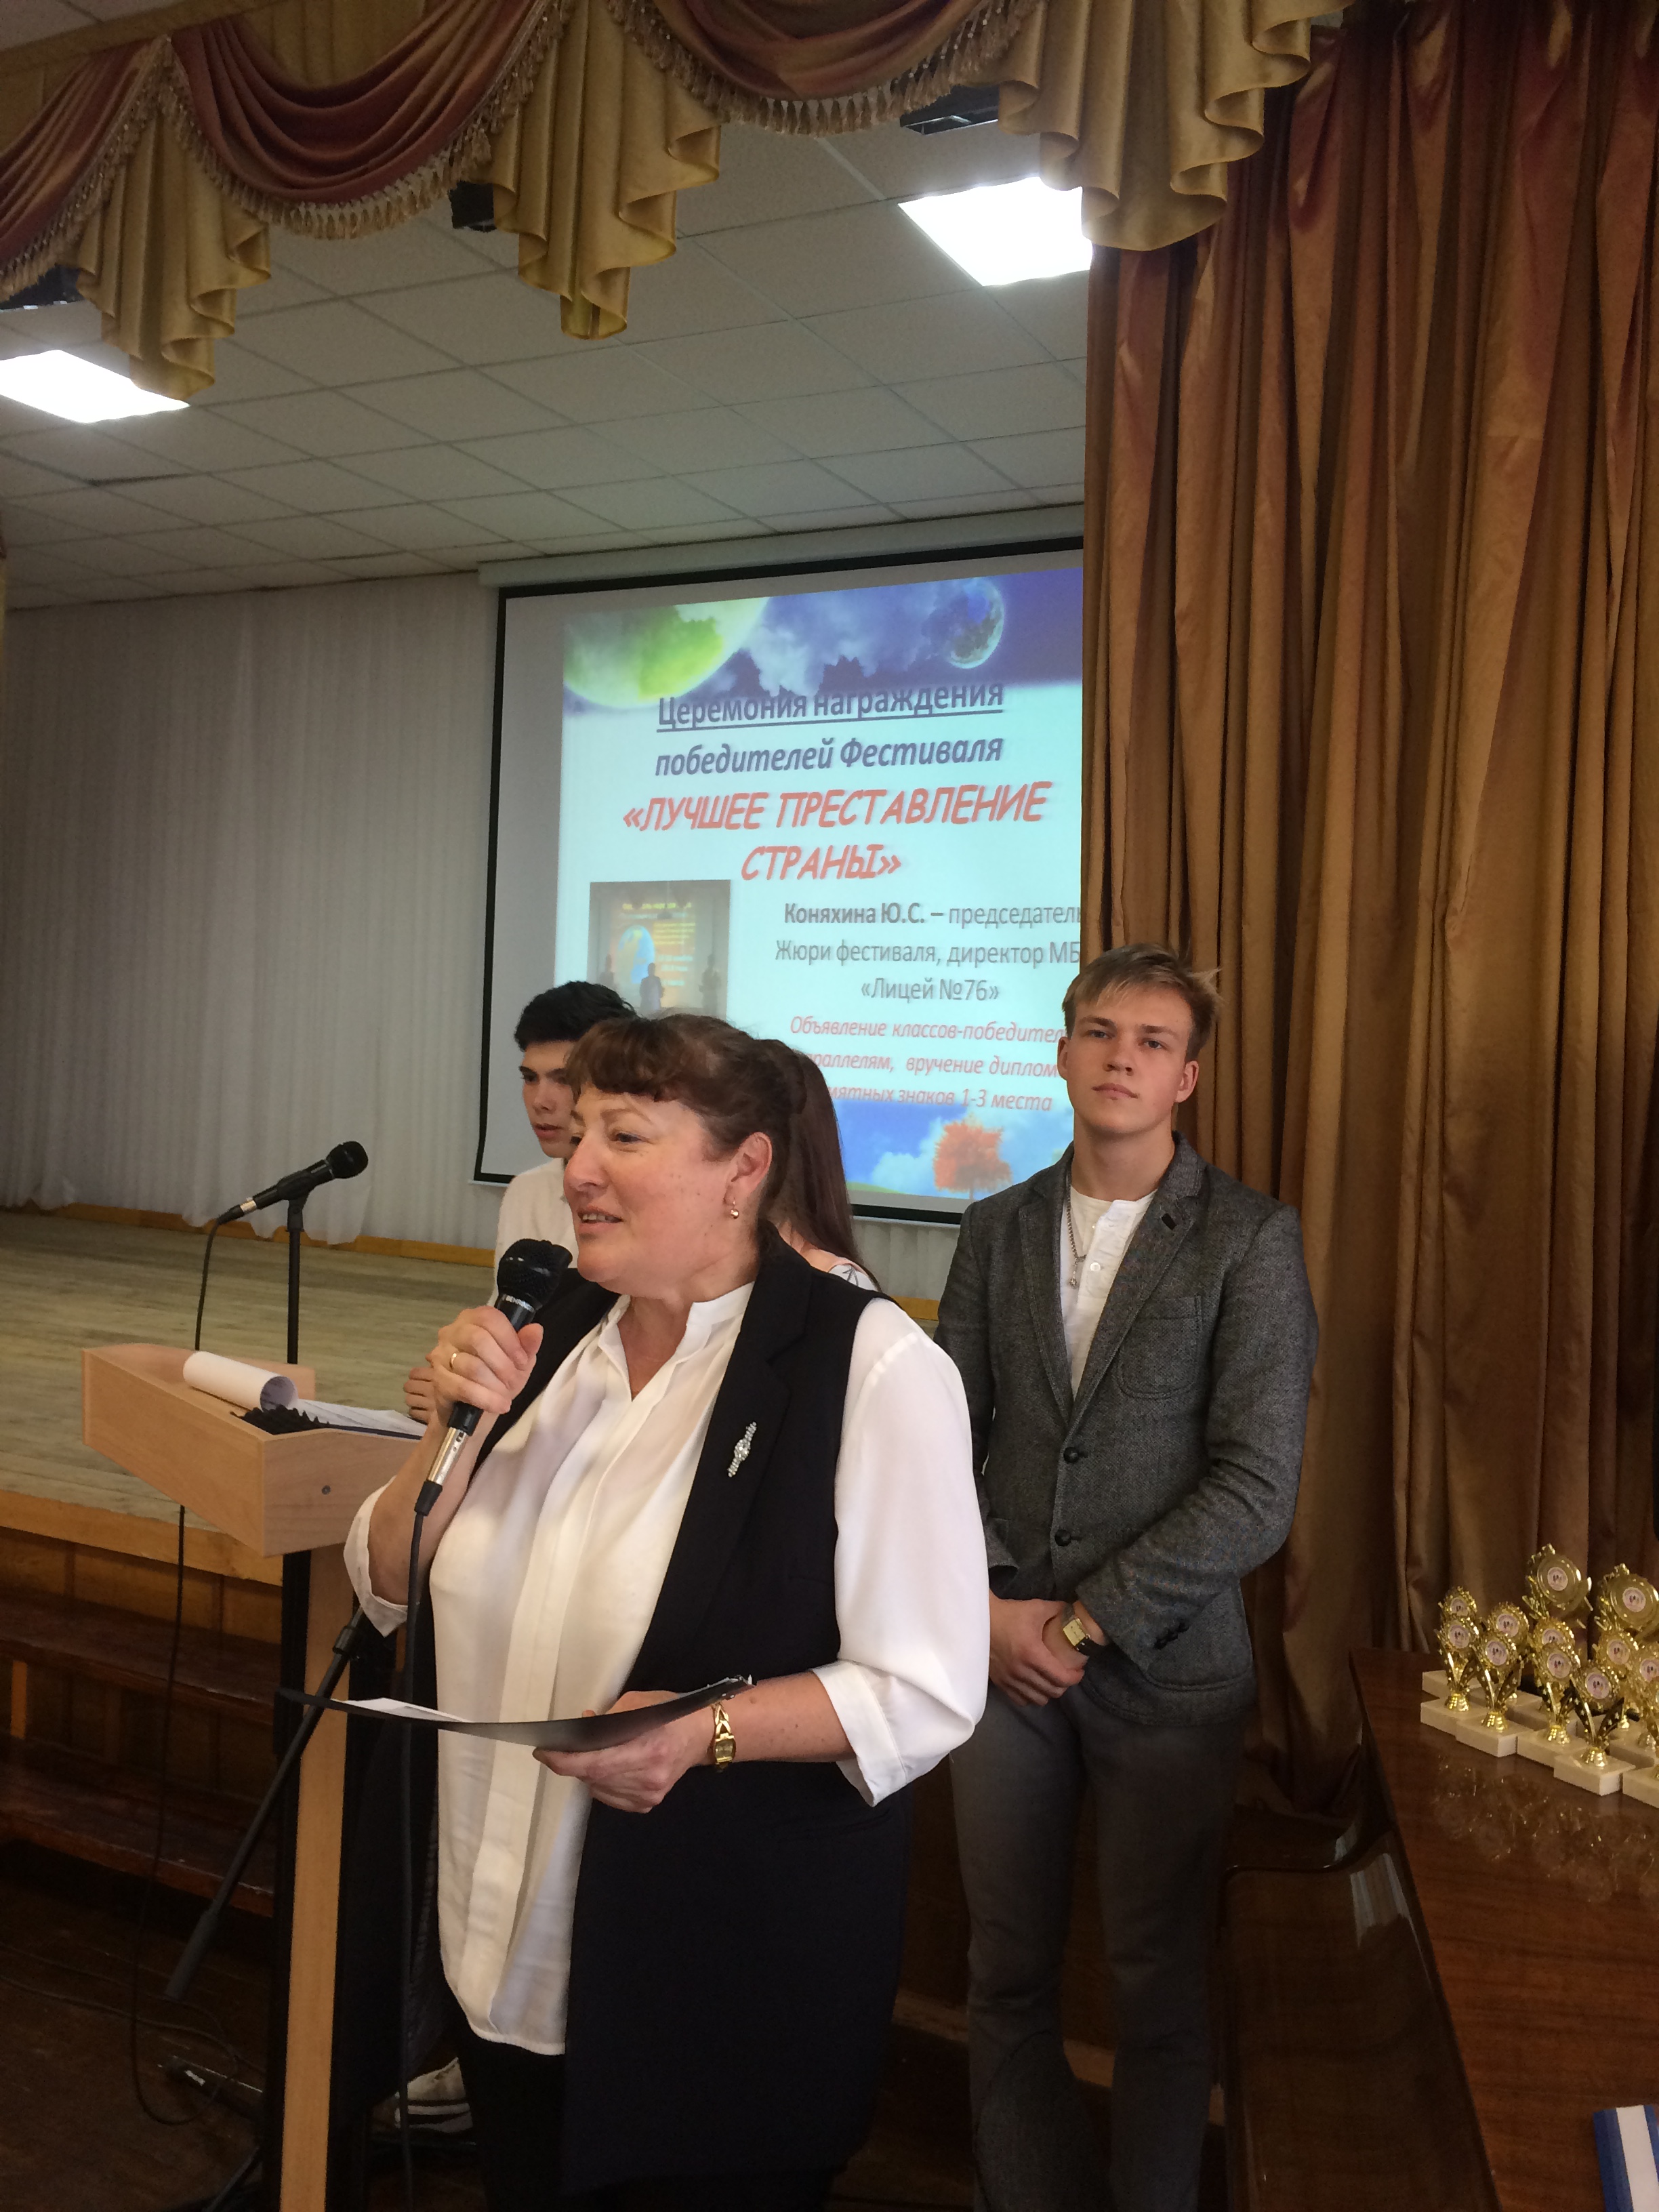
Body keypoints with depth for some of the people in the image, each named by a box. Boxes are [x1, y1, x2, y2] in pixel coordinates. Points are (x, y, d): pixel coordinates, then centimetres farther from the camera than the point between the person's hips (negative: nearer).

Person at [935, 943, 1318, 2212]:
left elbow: (1258, 1489, -12)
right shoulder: (1000, 1230, 6)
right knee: (1008, 1974, 12)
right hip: (1002, 1650, 3)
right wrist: (981, 1606, -6)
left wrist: (1086, 1621, -13)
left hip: (1165, 1668, -3)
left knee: (1159, 1986, 11)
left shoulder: (1251, 1239, -7)